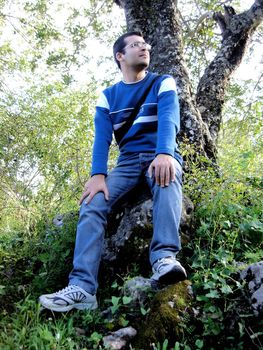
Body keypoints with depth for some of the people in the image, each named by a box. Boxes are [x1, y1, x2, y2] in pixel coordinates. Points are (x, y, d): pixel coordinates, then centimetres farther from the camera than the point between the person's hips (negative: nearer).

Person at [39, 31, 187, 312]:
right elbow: (102, 138, 0)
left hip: (161, 156, -2)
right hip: (128, 161, 2)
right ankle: (82, 287, -30)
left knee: (167, 177, -39)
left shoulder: (163, 83, 6)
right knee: (93, 203, -23)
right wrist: (98, 174, -19)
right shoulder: (108, 96, 12)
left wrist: (164, 154, -35)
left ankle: (164, 257, -49)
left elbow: (168, 119, -14)